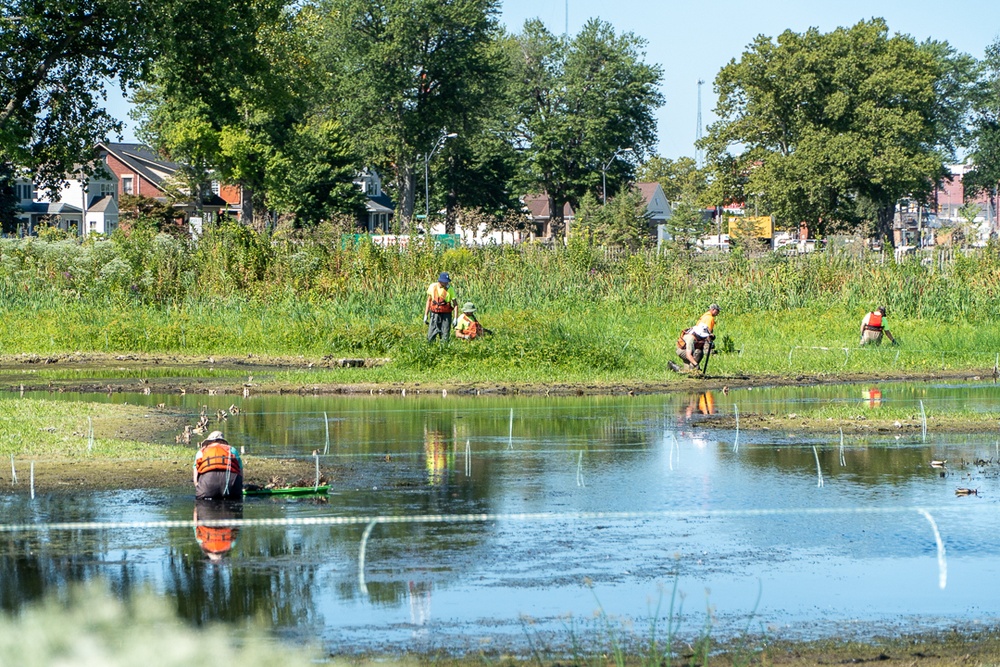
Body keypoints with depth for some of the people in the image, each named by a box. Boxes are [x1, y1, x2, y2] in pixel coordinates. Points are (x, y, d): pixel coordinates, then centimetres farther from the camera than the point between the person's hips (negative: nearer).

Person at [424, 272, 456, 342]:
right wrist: (426, 315, 9)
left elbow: (455, 304, -2)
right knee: (430, 337, 0)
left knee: (445, 336, -1)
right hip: (434, 314, 1)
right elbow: (429, 301, 10)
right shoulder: (432, 287, -1)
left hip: (446, 315, -1)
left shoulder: (450, 289, -5)